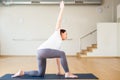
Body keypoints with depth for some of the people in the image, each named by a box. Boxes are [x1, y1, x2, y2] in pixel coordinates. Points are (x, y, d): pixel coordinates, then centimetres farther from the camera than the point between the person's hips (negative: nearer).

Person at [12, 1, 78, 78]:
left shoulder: (59, 45, 31)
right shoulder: (57, 33, 12)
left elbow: (57, 58, 30)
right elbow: (59, 21, 6)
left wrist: (59, 71, 29)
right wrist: (62, 8, 5)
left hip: (42, 54, 10)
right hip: (43, 50, -10)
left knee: (40, 74, 12)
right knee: (62, 53, -19)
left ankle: (22, 72, 19)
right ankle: (68, 73, -13)